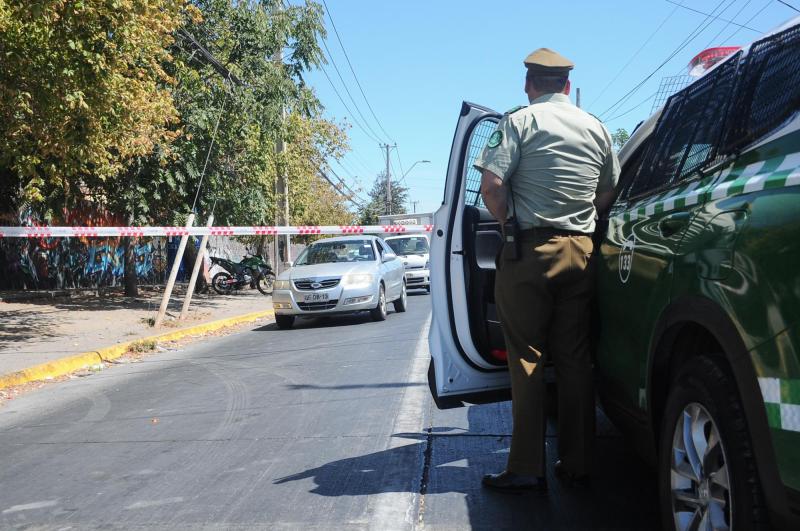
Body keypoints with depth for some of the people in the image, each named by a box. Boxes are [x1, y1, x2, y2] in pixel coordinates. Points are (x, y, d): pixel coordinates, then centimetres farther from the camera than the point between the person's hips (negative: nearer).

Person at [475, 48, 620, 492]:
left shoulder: (520, 121, -4)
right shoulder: (596, 127, 12)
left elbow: (491, 185, -14)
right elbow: (608, 195, 14)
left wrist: (510, 223, 1)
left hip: (530, 250, -4)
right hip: (581, 251, 5)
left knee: (527, 356, 1)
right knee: (575, 357, 10)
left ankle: (527, 468, 1)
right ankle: (577, 463, 15)